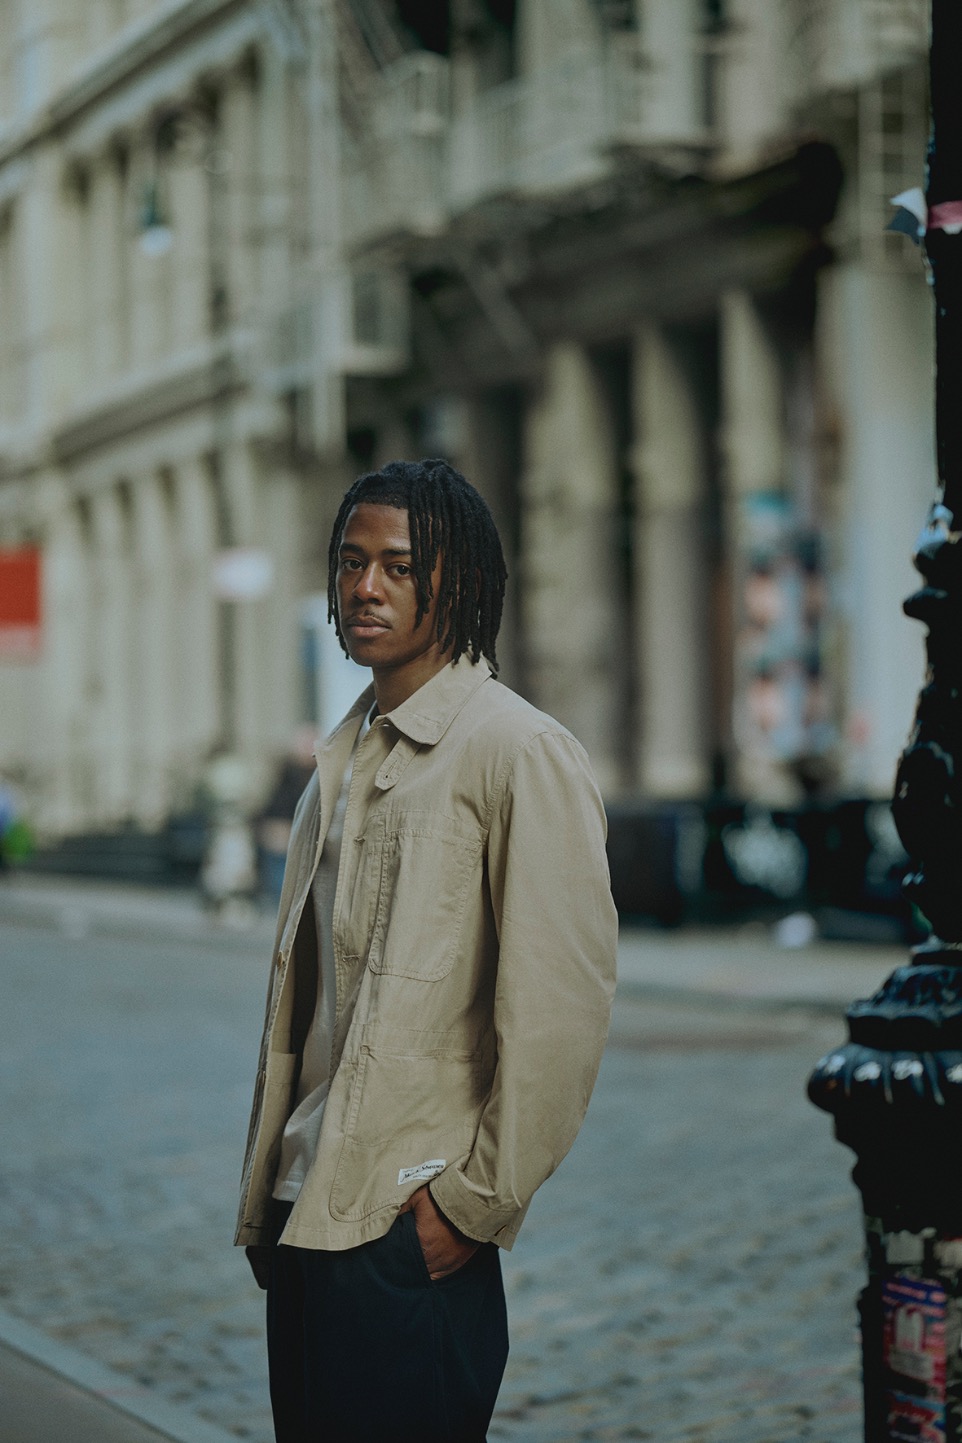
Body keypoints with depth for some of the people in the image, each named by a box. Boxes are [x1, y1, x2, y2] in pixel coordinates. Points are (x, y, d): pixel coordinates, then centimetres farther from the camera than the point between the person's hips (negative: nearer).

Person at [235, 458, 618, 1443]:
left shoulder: (520, 753, -10)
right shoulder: (343, 763, 15)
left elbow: (561, 1008, -15)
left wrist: (475, 1201, -13)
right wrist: (264, 1197, 14)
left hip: (410, 1231, -7)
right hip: (307, 1215, 7)